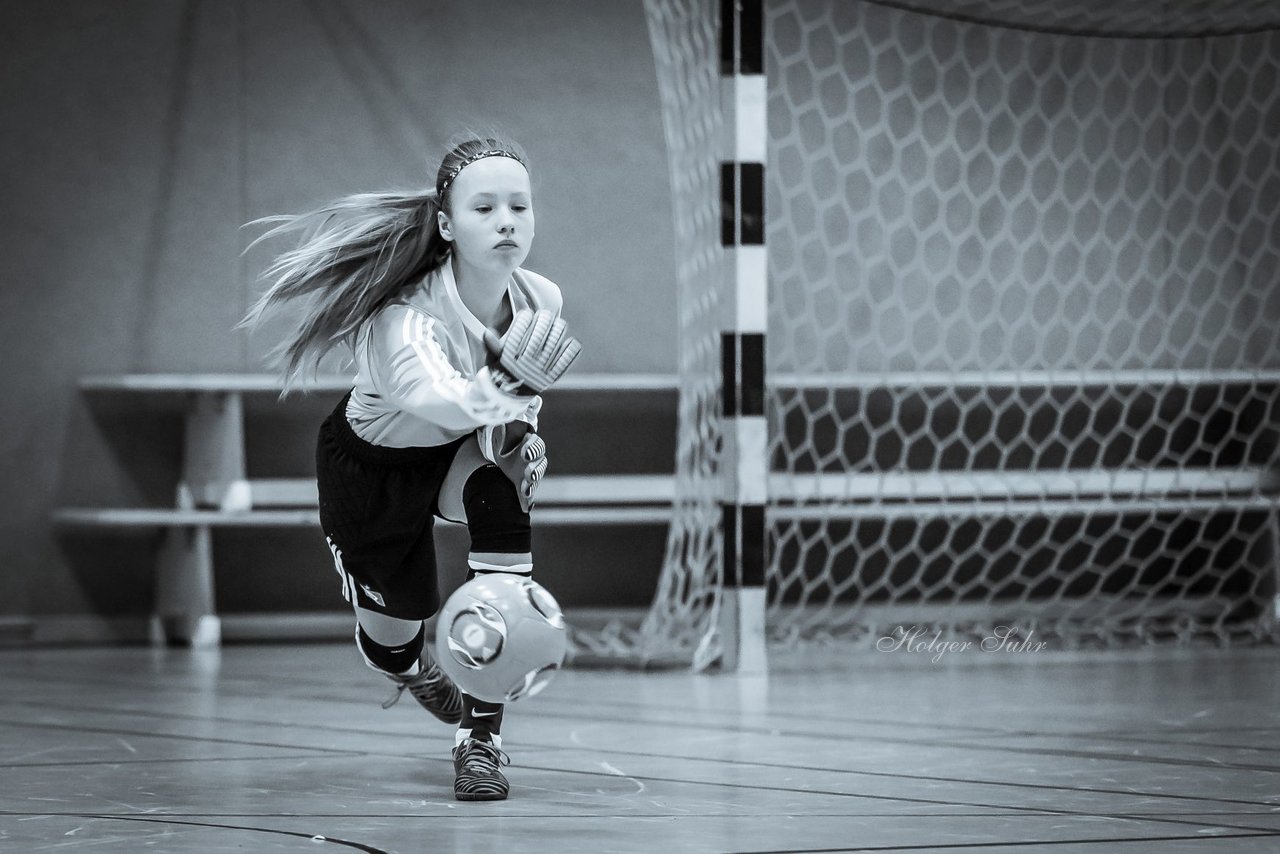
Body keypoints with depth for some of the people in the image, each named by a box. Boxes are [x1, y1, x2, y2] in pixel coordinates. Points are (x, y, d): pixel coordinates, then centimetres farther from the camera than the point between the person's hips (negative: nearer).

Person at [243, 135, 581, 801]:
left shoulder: (541, 299, -22)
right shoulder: (408, 317, -40)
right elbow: (437, 400, -61)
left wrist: (520, 428, -18)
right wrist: (504, 386, -78)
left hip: (461, 450, 3)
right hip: (372, 464, -3)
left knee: (501, 491, -30)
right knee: (392, 634, 2)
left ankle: (481, 739, -23)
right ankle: (413, 670, 48)